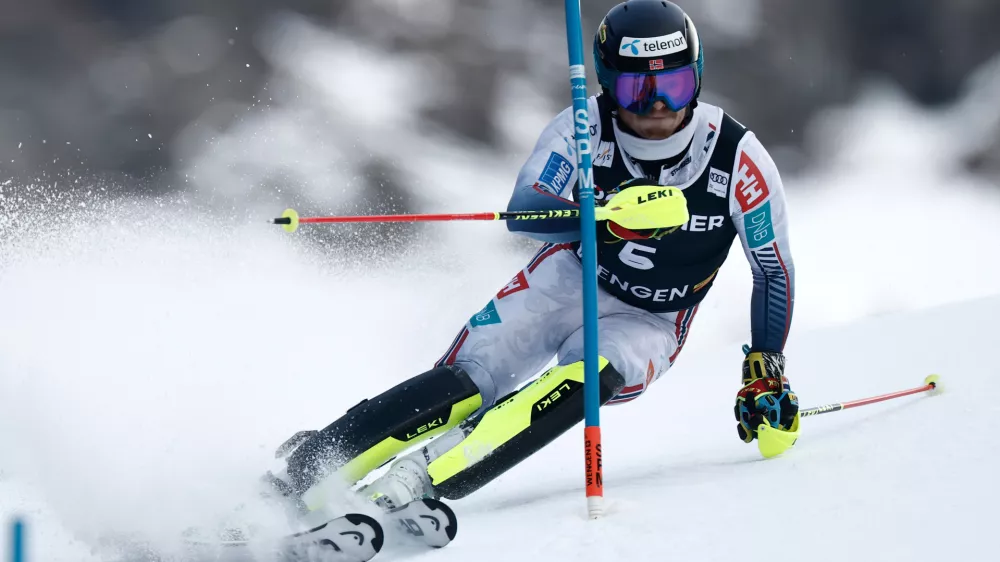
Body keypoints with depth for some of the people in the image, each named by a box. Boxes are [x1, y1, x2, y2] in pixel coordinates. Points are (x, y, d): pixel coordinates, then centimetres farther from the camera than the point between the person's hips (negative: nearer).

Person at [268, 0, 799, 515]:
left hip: (645, 324, -1)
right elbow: (524, 212, -29)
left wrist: (766, 369, -10)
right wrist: (605, 218, -47)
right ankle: (302, 469, -18)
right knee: (463, 385, -22)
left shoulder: (738, 159, -20)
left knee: (583, 379, -33)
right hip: (567, 281, 1)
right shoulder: (584, 127, -19)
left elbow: (775, 269, -7)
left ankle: (415, 484, -43)